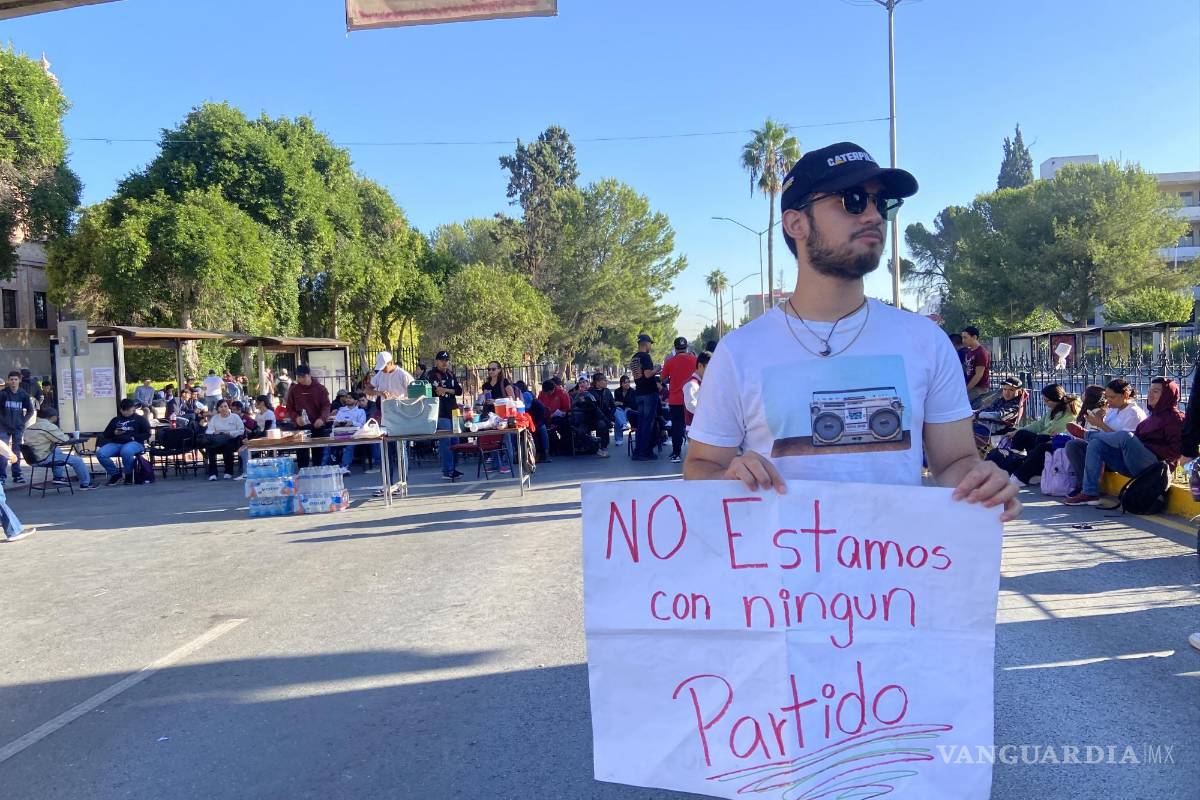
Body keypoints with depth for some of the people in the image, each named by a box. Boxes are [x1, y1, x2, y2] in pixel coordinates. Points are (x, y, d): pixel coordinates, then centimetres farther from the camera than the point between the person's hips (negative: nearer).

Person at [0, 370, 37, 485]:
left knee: (17, 452, 7)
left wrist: (23, 421, 4)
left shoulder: (24, 394, 2)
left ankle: (17, 475, 12)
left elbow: (31, 410, 11)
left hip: (18, 428, 2)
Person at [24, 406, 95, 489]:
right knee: (77, 460, -2)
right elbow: (63, 439, -15)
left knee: (57, 451, 38)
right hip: (44, 459, -9)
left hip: (33, 458, 9)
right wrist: (67, 437, 7)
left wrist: (58, 432, 15)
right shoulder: (49, 426, -16)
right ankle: (85, 484, 10)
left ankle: (58, 476, 35)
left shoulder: (29, 428, 12)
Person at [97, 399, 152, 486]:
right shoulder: (115, 420, 26)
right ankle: (115, 474, -5)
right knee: (100, 453, -25)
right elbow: (106, 435, 23)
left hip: (134, 443, -4)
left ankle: (129, 474, -15)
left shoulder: (140, 419, 15)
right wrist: (114, 433, 2)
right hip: (116, 443, 4)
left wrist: (134, 437, -10)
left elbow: (147, 434, 4)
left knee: (126, 452, -41)